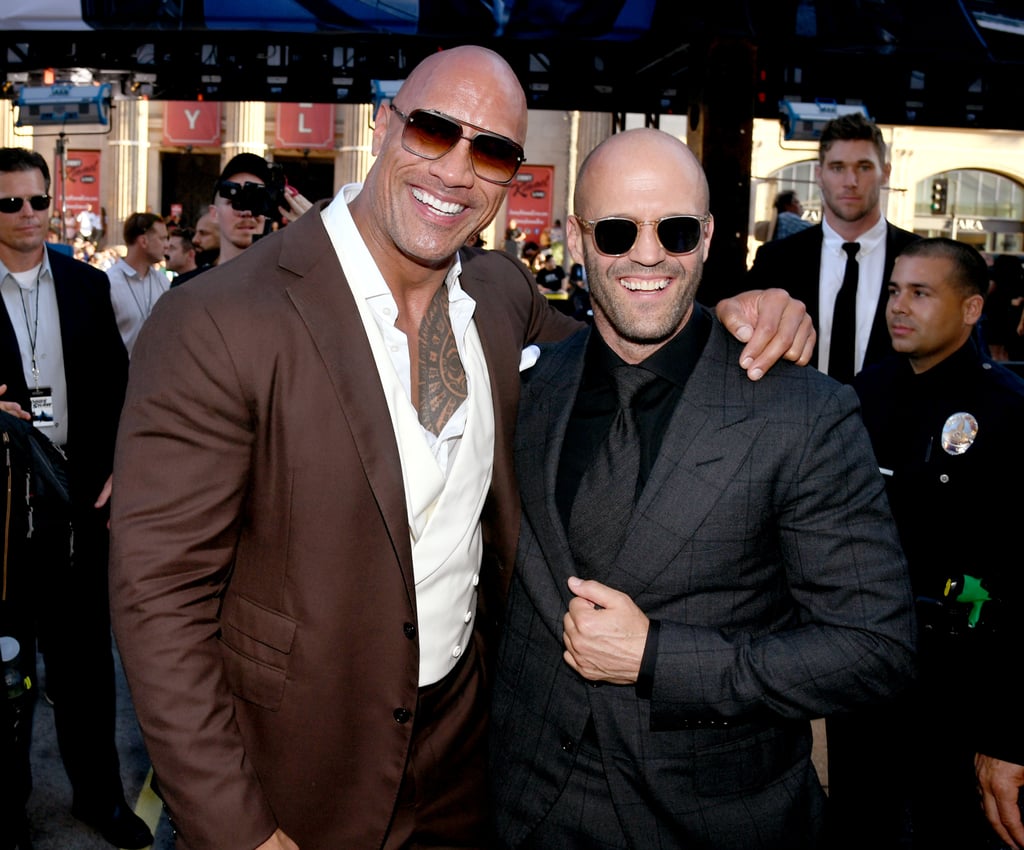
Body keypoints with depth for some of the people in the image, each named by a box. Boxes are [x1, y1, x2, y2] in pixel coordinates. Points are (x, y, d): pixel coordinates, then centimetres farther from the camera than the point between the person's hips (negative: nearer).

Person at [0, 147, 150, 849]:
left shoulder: (88, 285, 6)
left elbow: (117, 385, 8)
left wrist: (118, 471, 0)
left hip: (81, 494, 2)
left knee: (84, 648, 11)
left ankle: (99, 791, 25)